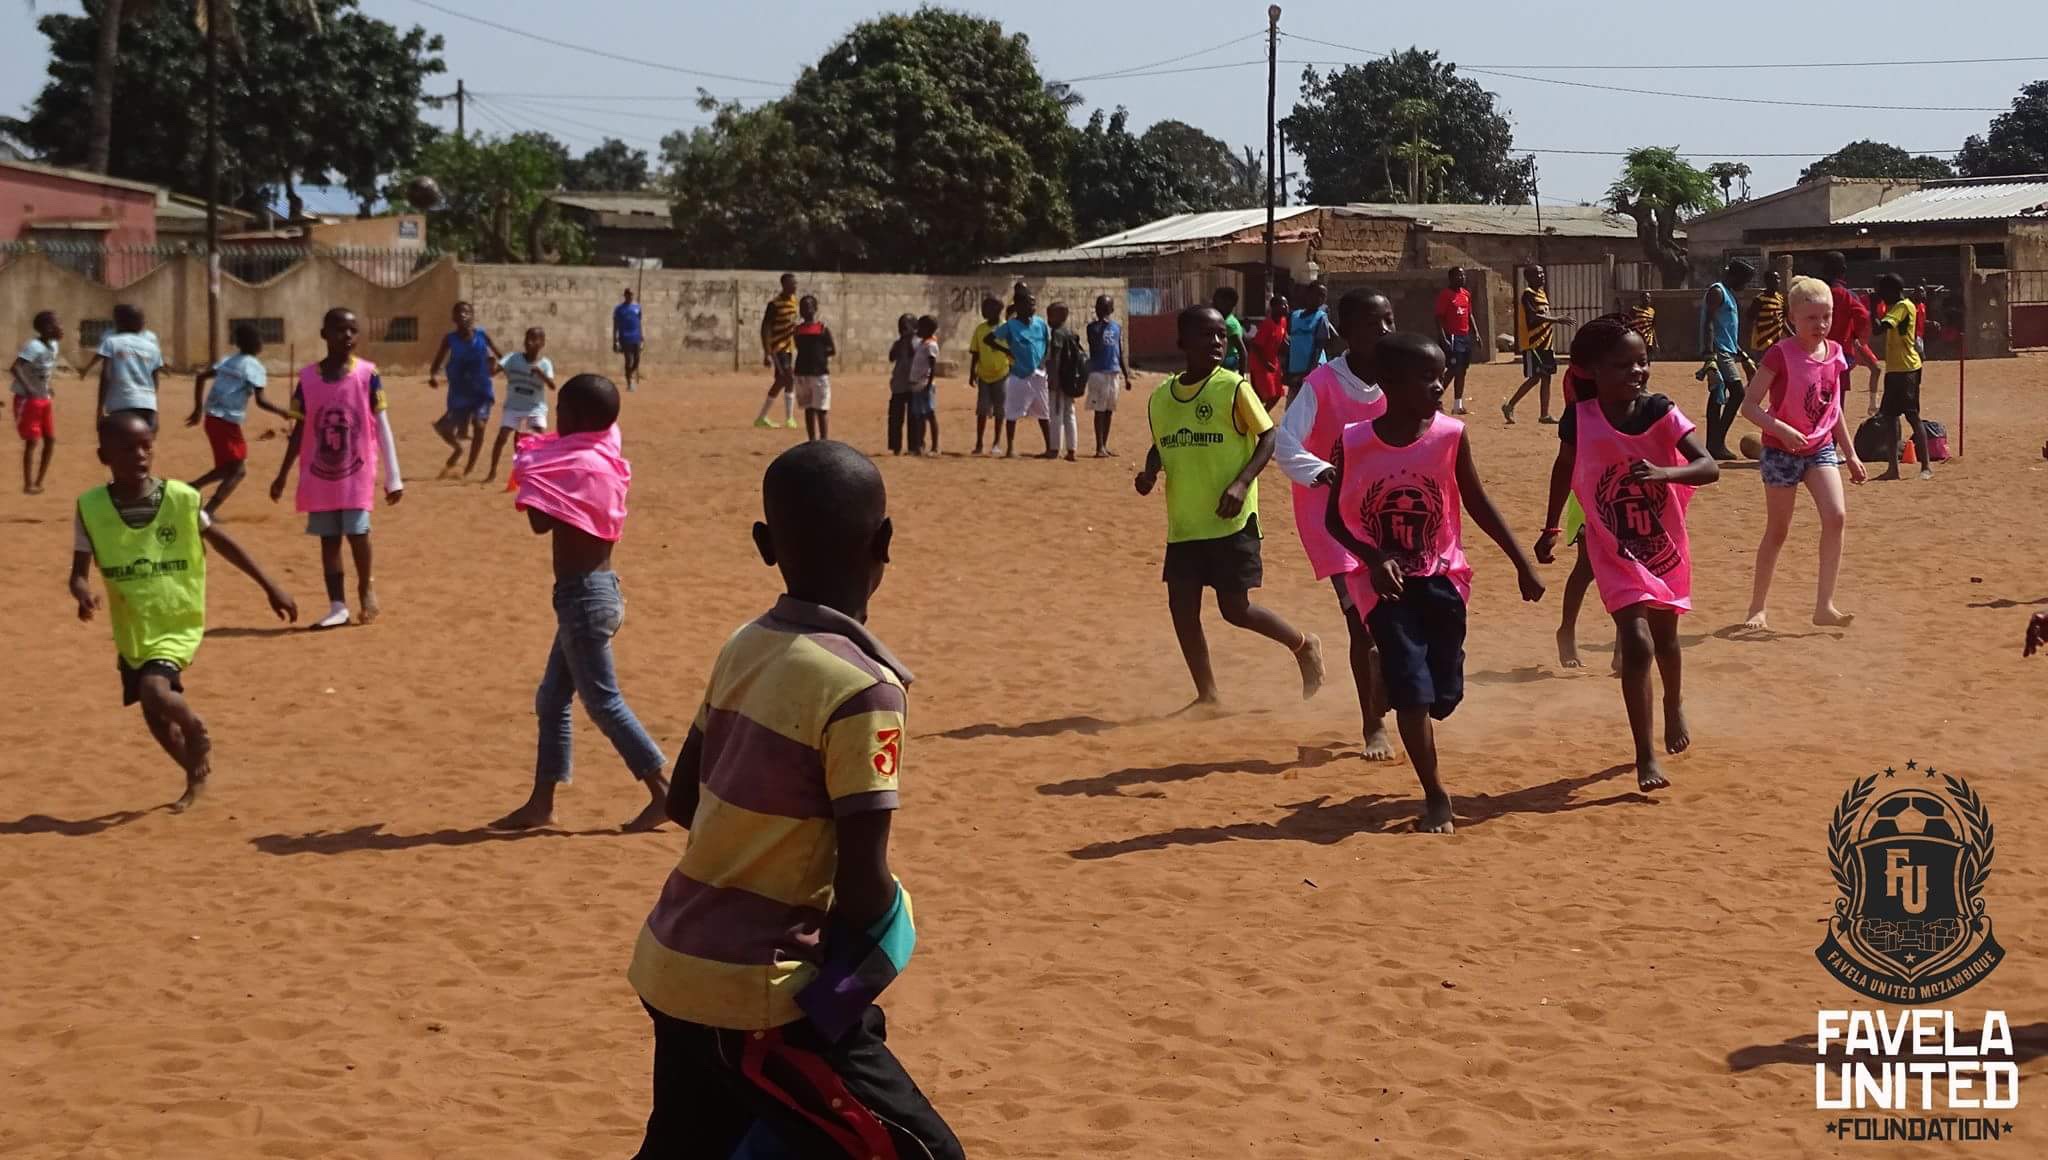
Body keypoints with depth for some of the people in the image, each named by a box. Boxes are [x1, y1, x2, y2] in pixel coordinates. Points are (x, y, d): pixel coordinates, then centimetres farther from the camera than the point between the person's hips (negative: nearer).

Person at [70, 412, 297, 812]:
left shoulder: (181, 498, -12)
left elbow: (222, 542, 1)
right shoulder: (91, 507, -10)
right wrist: (83, 592, -32)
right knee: (155, 717, 12)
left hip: (179, 623, -3)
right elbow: (80, 570, -7)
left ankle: (197, 730, 7)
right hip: (132, 630, 3)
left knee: (155, 692, -25)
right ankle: (196, 775, 37)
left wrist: (270, 588, 4)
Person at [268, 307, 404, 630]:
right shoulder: (308, 377, 1)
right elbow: (299, 431, 9)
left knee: (358, 533, -9)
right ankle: (337, 606, 11)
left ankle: (365, 588, 17)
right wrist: (282, 476, 12)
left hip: (357, 473, -2)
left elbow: (382, 426, -3)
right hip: (319, 476, 2)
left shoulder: (367, 374, -5)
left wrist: (393, 477, -6)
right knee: (329, 539, 5)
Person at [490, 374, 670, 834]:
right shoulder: (599, 458, 9)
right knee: (552, 699, 14)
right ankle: (541, 803, 19)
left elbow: (541, 522, -24)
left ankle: (662, 794, 3)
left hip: (584, 596, -10)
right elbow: (558, 519, 16)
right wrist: (539, 469, 7)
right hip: (592, 590, 10)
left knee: (603, 702, -2)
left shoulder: (581, 466, -19)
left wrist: (529, 475, -10)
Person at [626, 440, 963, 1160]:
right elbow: (863, 887, -19)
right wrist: (855, 970, -1)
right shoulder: (861, 685, -19)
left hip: (672, 964, 8)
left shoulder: (743, 648, 3)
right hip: (759, 991, -8)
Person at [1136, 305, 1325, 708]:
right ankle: (1206, 695, 17)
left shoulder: (1233, 387, -8)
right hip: (1183, 523, 5)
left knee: (1235, 608, -3)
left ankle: (1304, 645, 22)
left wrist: (1241, 483, -19)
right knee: (1182, 609, 3)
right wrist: (1149, 472, -2)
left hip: (1230, 520, -5)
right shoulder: (1161, 397, 7)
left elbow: (1268, 437, -6)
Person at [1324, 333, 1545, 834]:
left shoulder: (1450, 435, -8)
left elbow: (1478, 504, 4)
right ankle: (1435, 796, 2)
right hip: (1386, 582, -2)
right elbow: (1334, 518, -2)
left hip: (1441, 577, 2)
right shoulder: (1354, 444, -12)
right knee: (1411, 690, -13)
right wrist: (1374, 558, -17)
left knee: (1443, 694, 7)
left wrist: (1523, 564, 4)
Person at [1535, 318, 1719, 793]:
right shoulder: (1580, 418, -14)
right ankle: (1645, 755, -6)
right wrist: (1551, 528, 9)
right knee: (1637, 644, -15)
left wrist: (1664, 473, -41)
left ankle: (1674, 705, 54)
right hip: (1614, 551, -2)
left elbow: (1709, 467, -22)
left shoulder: (1661, 412, -16)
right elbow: (1564, 468, 5)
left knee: (1665, 637, 21)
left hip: (1664, 544, 2)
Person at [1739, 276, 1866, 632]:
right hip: (1781, 451, -4)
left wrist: (1850, 454, 16)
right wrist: (1782, 429, -30)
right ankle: (1757, 608, 19)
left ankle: (1824, 606, -12)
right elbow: (1749, 405, -16)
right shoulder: (1780, 355, -14)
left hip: (1821, 447, 4)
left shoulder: (1834, 353, 3)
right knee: (1777, 531, 4)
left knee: (1836, 516, -16)